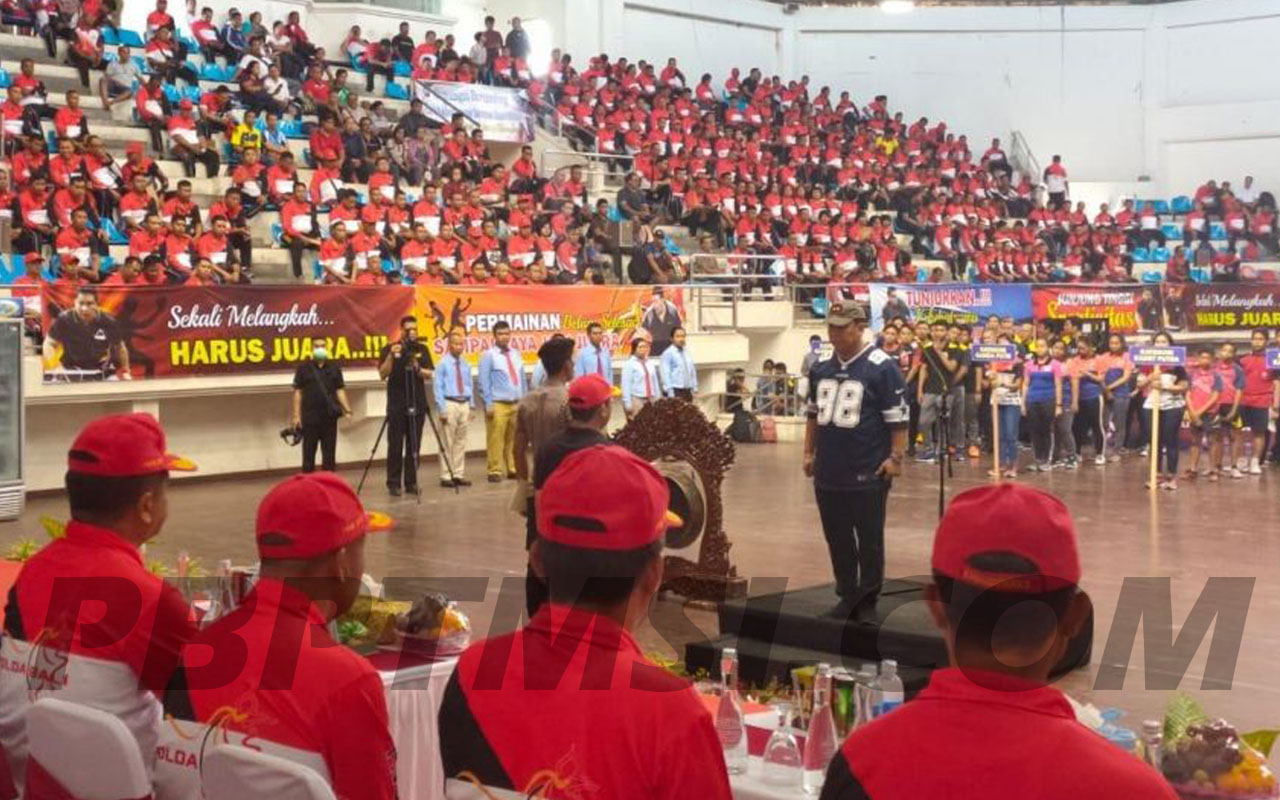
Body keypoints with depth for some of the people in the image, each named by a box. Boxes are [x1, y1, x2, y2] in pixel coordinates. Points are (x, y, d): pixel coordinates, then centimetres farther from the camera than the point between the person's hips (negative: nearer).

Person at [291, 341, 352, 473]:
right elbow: (297, 392, 1)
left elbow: (340, 391, 7)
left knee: (329, 454, 7)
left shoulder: (334, 368, 8)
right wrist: (296, 415, -5)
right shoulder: (303, 368, 2)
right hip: (310, 418, -2)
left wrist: (347, 409, -7)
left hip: (329, 417, 2)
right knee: (308, 454, 2)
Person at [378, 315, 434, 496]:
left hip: (417, 404, 3)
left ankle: (411, 482, 9)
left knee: (414, 446, 4)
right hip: (396, 405, -3)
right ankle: (393, 483, 0)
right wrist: (391, 356, -22)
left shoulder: (422, 349, 9)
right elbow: (382, 374, -8)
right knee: (395, 446, -4)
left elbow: (429, 374, 3)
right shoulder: (389, 349, 0)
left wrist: (418, 368, -17)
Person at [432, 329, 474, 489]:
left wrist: (471, 406, 11)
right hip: (450, 404, -5)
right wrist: (442, 409, -11)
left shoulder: (466, 365, 10)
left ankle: (459, 475, 16)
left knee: (461, 441, 9)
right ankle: (446, 477, 1)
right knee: (447, 442, -2)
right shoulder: (442, 364, -4)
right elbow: (437, 387, -6)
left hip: (464, 404, 5)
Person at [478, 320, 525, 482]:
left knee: (514, 439, 9)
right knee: (495, 440, -6)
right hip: (498, 405, -5)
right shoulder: (489, 355, -4)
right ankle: (495, 471, -2)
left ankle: (513, 469, 16)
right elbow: (484, 382, -6)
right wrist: (488, 404, -12)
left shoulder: (516, 354, 13)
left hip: (517, 404, 6)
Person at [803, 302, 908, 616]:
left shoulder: (881, 367, -10)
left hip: (868, 472, -6)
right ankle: (847, 595, 25)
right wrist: (809, 452, 16)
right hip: (828, 471, 6)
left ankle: (868, 600, 15)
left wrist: (895, 457, -14)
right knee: (836, 537, 13)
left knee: (869, 540, 4)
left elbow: (898, 417, -10)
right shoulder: (821, 368, 9)